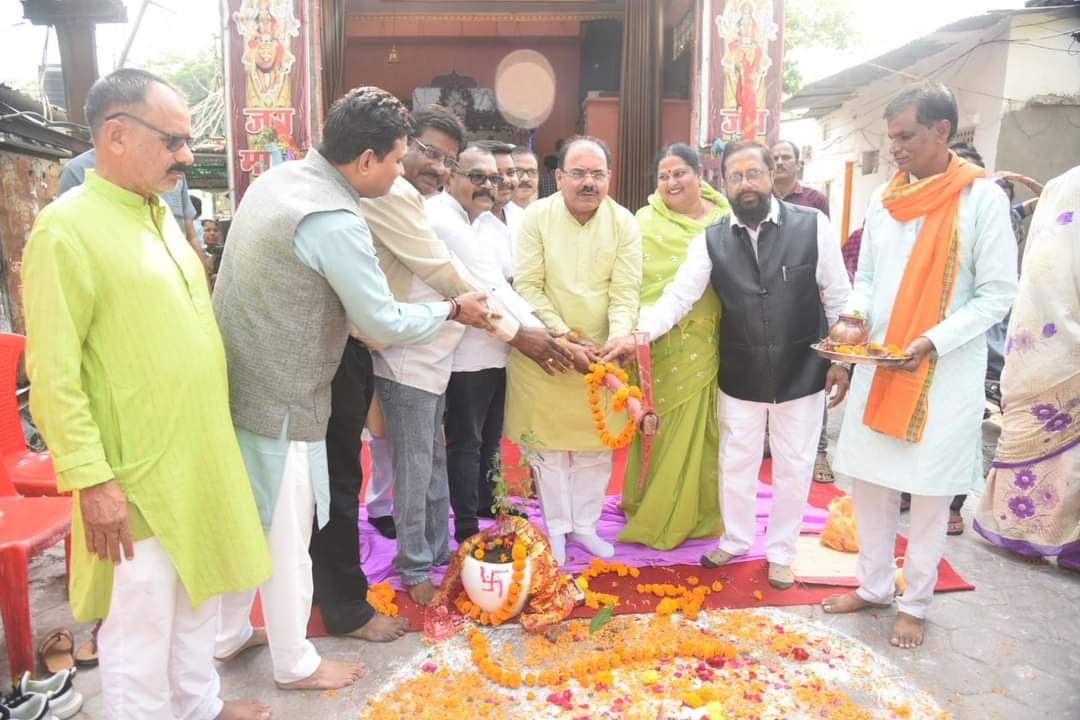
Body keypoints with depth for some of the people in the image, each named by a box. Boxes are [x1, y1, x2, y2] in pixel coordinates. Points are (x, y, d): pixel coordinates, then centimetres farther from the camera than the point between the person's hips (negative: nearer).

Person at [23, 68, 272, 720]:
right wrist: (91, 478, -19)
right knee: (141, 621, 8)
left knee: (198, 596, 22)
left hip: (201, 458, 8)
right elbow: (53, 373, -17)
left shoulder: (160, 216, 10)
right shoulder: (66, 229, -15)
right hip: (136, 474, -8)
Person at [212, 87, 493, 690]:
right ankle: (296, 664, 29)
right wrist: (455, 310, -1)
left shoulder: (277, 179, 4)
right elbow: (386, 324, -18)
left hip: (236, 385, 9)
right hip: (281, 402, -9)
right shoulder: (335, 222, -24)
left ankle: (229, 635, 42)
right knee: (286, 536, 9)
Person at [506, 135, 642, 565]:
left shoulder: (624, 222, -5)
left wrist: (620, 336, -26)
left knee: (597, 444, 12)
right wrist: (563, 338, -19)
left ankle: (584, 523, 31)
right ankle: (556, 527, 27)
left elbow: (625, 290, -9)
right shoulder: (536, 216, -9)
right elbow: (528, 286, -12)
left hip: (601, 352, 2)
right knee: (548, 443, 9)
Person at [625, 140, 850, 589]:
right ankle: (735, 539, 39)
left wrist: (842, 360, -2)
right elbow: (676, 298, -11)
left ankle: (781, 552, 33)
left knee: (793, 468, 13)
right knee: (736, 464, 16)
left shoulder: (812, 225, -9)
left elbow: (838, 299, -3)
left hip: (802, 373, -1)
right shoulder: (711, 241, -5)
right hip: (740, 377, 1)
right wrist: (638, 332, -28)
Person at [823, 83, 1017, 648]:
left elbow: (997, 294, -8)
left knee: (929, 493, 6)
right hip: (878, 366, 5)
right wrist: (854, 317, -8)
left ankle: (915, 602, 25)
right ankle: (873, 585, 31)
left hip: (945, 374, -4)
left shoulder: (982, 199, -7)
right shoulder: (884, 198, 7)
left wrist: (935, 341, -20)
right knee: (869, 479, 11)